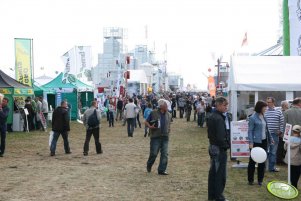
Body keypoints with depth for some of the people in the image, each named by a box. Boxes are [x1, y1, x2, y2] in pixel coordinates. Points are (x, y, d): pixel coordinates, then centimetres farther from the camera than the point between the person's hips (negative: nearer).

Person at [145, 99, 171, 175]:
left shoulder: (168, 115, 12)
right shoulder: (153, 113, -3)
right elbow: (146, 122, 4)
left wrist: (168, 129, 7)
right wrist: (150, 126, -14)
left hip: (165, 137, 4)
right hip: (155, 137, -4)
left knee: (165, 154, -1)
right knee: (154, 153, -1)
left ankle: (162, 170, 7)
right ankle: (149, 165, 28)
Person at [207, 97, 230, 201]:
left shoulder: (211, 117, 9)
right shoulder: (219, 119, -21)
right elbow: (221, 137, -24)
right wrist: (227, 145, -9)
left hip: (212, 146, 10)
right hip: (220, 149, -10)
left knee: (213, 171, 16)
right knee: (220, 173, 0)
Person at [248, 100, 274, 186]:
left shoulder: (263, 116, 7)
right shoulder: (253, 118, -13)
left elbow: (266, 129, 16)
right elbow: (250, 131, -13)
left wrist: (270, 138, 17)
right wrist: (250, 142, -19)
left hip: (264, 141, 7)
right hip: (256, 142, -7)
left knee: (262, 161, 11)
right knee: (252, 161, 5)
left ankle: (260, 179, 22)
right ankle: (250, 180, 17)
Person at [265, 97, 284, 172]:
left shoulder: (278, 112, 2)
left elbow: (282, 122, 5)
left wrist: (281, 131, -2)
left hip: (275, 134, 0)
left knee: (273, 152, 6)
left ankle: (272, 167, 14)